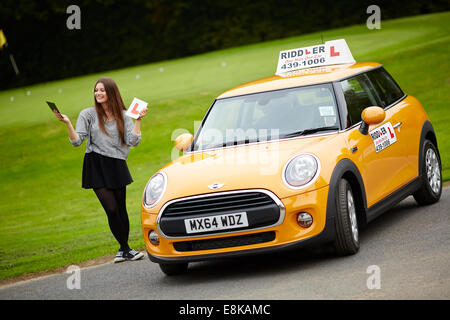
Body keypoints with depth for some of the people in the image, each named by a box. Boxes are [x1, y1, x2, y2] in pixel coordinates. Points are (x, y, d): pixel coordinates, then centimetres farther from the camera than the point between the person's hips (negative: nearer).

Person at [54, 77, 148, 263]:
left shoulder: (123, 116, 8)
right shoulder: (88, 114, 2)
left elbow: (133, 141, -1)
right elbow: (77, 141, -3)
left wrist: (138, 120, -4)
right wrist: (67, 123, -16)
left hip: (116, 166, 2)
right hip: (96, 167, -2)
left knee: (121, 209, 5)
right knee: (111, 209, -11)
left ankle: (123, 250, 18)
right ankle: (125, 249, -1)